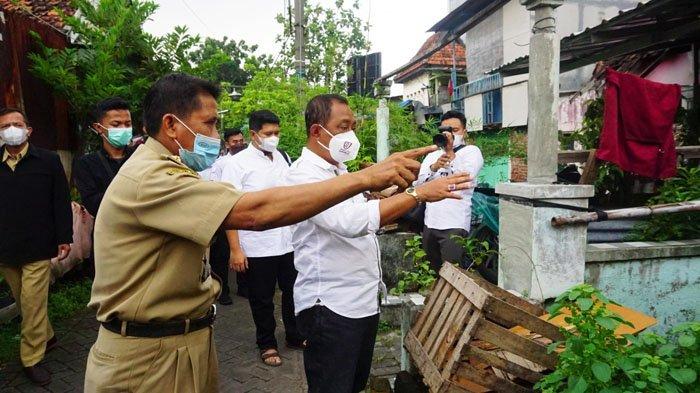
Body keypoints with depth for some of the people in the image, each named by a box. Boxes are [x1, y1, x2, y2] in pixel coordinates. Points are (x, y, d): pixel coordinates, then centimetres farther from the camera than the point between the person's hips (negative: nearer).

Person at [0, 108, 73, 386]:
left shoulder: (48, 161, -3)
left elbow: (61, 202, -3)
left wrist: (64, 238, -7)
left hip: (38, 248, -4)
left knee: (32, 304, -1)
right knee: (23, 302, 16)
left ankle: (32, 358, 13)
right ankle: (46, 337, 36)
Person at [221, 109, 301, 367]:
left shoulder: (283, 158, 6)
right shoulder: (238, 163, -9)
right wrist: (235, 250, -16)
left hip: (289, 242, 5)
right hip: (256, 247, -4)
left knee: (293, 292, 16)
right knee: (262, 300, 12)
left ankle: (295, 337, 36)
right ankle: (267, 344, 30)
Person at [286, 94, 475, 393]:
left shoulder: (340, 169, 13)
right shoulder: (304, 175, -19)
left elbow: (366, 215, 21)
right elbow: (351, 221, -35)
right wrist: (419, 193, -34)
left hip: (364, 300, 9)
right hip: (331, 308, -9)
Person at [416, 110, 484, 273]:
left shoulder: (472, 151, 3)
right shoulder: (432, 154, 18)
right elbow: (419, 183, 4)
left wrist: (450, 152, -15)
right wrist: (434, 167, -13)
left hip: (455, 225, -5)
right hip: (430, 223, 5)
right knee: (431, 273, 13)